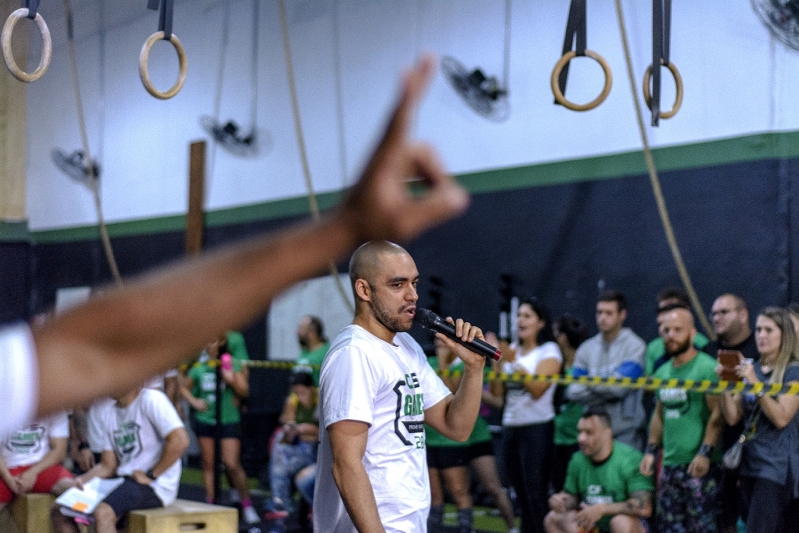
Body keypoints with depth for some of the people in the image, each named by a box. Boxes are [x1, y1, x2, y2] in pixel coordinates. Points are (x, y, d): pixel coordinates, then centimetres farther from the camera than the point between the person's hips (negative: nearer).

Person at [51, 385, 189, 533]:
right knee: (59, 511, 1)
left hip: (155, 487, -9)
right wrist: (82, 480, -3)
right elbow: (108, 465, 15)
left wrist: (151, 476, -17)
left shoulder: (151, 400, -10)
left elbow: (180, 440, -21)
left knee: (103, 512, -32)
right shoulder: (111, 413, 14)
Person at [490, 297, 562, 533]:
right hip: (510, 427, 7)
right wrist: (497, 362, -4)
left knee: (535, 493, -8)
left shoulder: (549, 351, -5)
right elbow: (497, 392, 8)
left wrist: (514, 362, -20)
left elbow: (537, 389, -18)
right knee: (520, 491, 9)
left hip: (536, 427, -6)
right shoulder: (512, 350, 13)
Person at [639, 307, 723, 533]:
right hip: (670, 463, 8)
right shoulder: (662, 372, 16)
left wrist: (705, 453, -21)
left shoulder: (707, 368, -9)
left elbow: (717, 414, -14)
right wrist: (651, 451, 13)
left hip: (699, 465, -8)